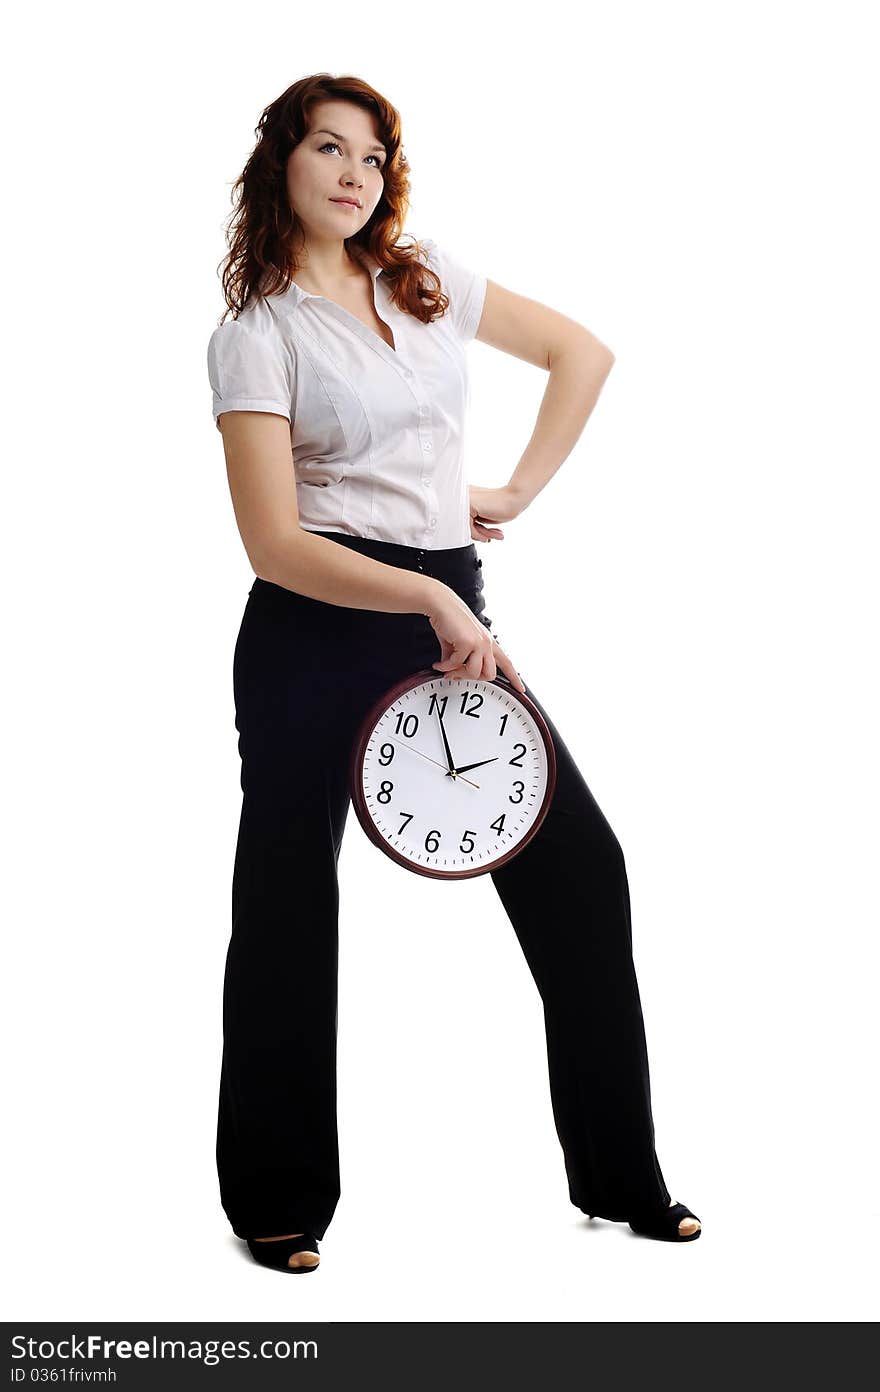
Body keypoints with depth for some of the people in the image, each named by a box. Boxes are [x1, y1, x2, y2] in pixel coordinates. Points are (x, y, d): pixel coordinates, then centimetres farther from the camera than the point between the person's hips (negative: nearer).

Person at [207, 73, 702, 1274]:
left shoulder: (429, 280, 10)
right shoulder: (255, 334, -5)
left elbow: (582, 354, 22)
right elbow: (275, 544, -14)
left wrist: (518, 492, 11)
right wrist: (433, 602, -24)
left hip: (451, 611, 5)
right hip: (316, 631, -5)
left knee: (582, 867, 0)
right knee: (288, 904, 1)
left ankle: (619, 1176, 15)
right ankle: (279, 1203, 20)